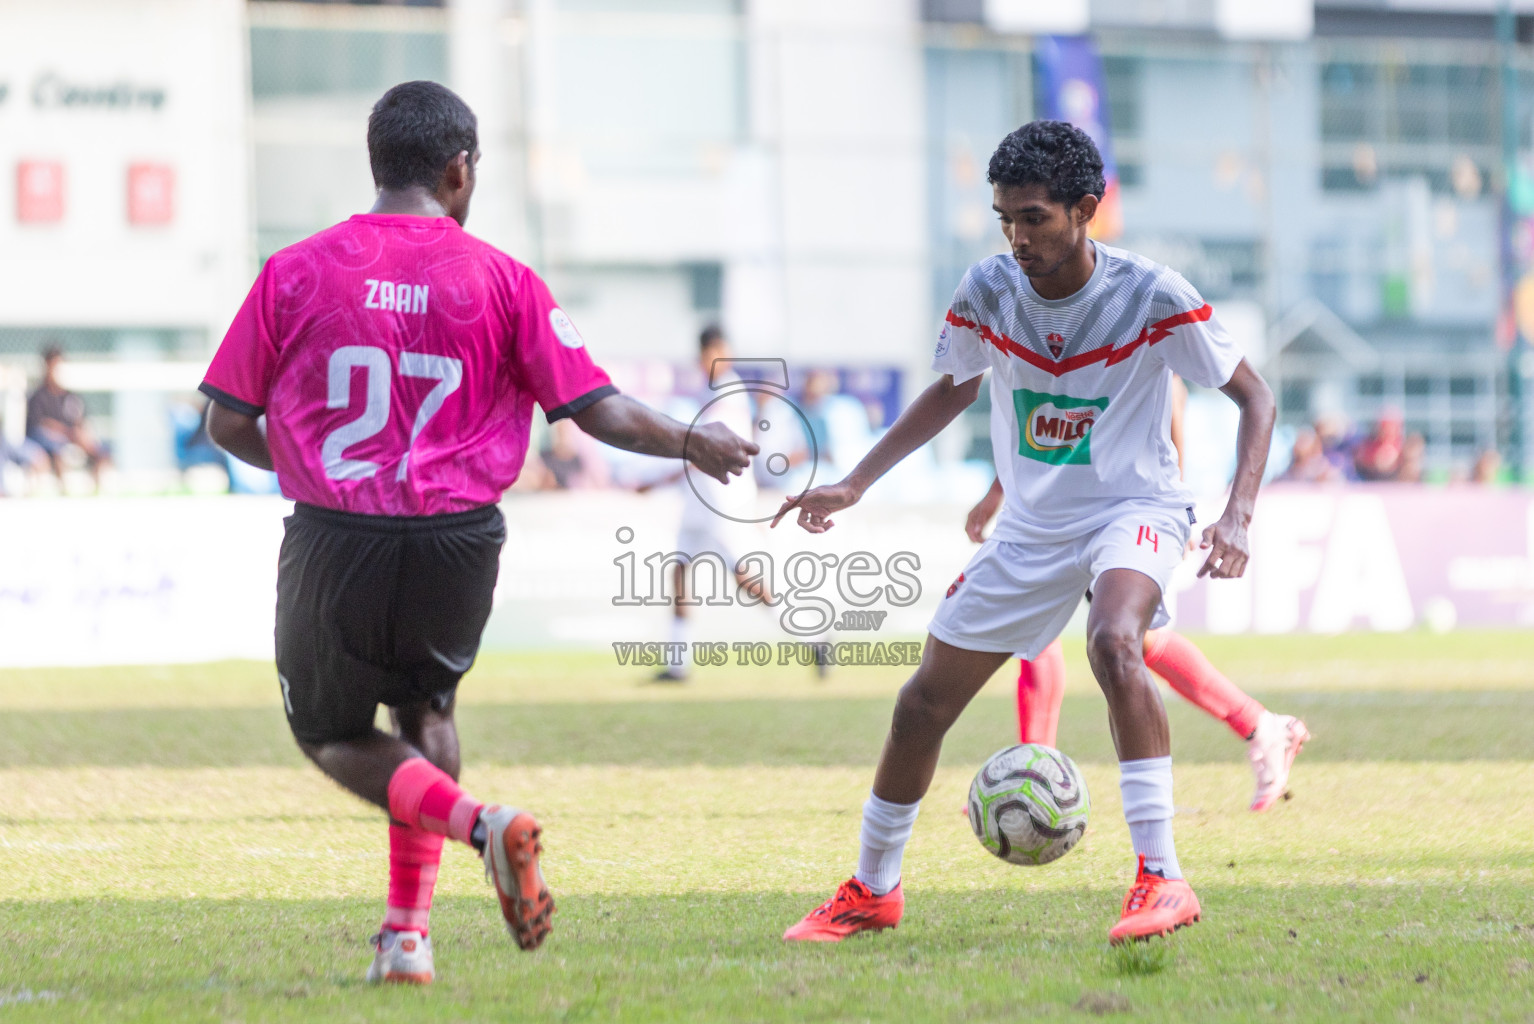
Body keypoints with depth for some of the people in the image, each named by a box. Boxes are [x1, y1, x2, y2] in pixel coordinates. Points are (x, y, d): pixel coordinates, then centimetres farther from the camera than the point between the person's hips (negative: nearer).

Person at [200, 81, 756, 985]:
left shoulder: (295, 274, -1)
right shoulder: (503, 280, -3)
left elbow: (229, 423, 3)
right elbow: (599, 411, -2)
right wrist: (694, 444, 16)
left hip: (336, 539, -1)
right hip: (458, 540, 1)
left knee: (332, 734, 17)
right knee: (425, 708, 27)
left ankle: (476, 821, -12)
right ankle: (408, 930, 18)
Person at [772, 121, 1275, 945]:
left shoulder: (1152, 296, -20)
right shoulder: (988, 291, -8)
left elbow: (1252, 396, -10)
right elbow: (953, 389, 13)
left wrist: (1236, 517, -24)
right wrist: (854, 485, 6)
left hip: (1133, 511, -5)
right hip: (1031, 526, 5)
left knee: (1114, 642, -37)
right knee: (923, 703, 7)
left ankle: (1162, 880, -34)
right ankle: (871, 891, 31)